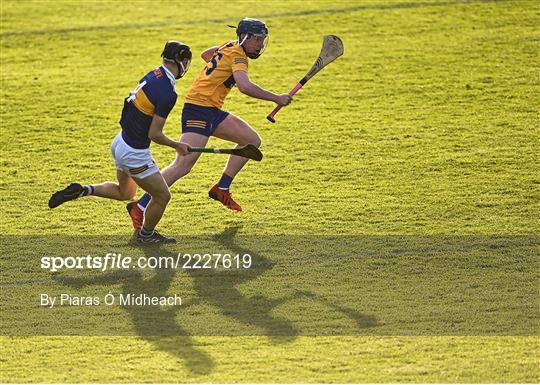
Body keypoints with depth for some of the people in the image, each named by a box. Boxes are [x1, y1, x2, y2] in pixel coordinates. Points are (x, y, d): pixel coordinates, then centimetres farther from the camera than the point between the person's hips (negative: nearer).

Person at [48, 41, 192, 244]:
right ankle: (146, 234, 34)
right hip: (135, 154, -9)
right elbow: (154, 134, -22)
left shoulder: (153, 75, -1)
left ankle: (81, 190, 15)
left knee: (124, 193, 29)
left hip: (120, 142, 9)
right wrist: (177, 145, -5)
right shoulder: (167, 94, -26)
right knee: (162, 196, 12)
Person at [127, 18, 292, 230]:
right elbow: (245, 86, -32)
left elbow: (205, 54, 33)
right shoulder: (238, 56, -14)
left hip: (212, 111, 10)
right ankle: (139, 207, -14)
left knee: (252, 140, 11)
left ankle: (222, 189, 16)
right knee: (183, 165, -17)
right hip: (198, 111, -10)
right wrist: (276, 98, -26)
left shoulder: (229, 46, 13)